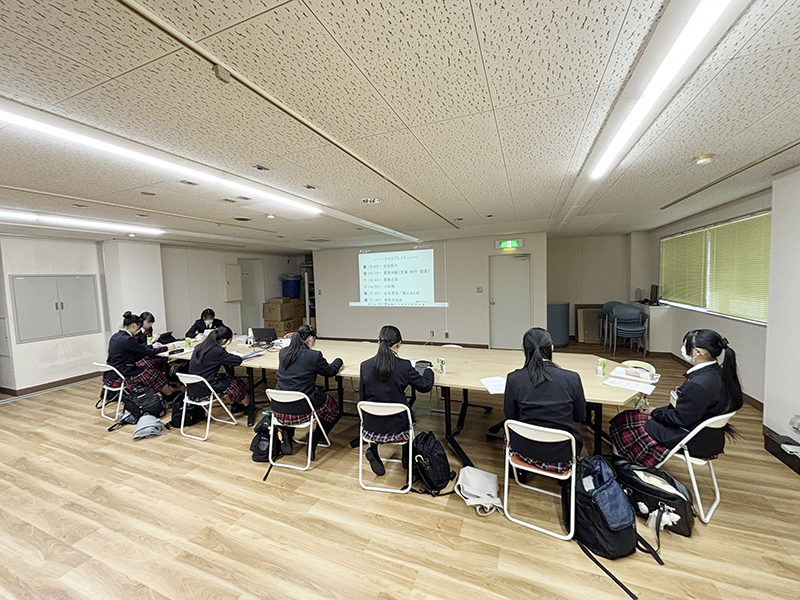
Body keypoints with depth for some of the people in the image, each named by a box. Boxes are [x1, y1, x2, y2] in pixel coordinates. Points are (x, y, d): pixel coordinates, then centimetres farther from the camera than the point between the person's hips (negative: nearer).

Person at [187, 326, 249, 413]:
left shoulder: (199, 347, 4)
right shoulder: (218, 351, -21)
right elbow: (238, 360, -15)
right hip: (204, 391, -8)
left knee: (225, 378, 25)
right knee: (236, 382, 11)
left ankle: (234, 405, 39)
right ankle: (248, 405, 33)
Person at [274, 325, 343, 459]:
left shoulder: (283, 352, 2)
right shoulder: (314, 355, -14)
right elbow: (330, 371, 3)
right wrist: (338, 361, 23)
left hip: (278, 410, 5)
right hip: (301, 411, -5)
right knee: (333, 407, 18)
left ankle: (285, 434, 26)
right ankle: (314, 439, 9)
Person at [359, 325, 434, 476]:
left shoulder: (365, 365, -10)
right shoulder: (404, 366, -18)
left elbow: (362, 397, 1)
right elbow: (425, 386, -3)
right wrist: (429, 370, 17)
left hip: (371, 429, 2)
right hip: (397, 429, -2)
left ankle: (373, 450, 17)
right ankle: (407, 459, 40)